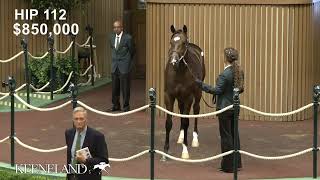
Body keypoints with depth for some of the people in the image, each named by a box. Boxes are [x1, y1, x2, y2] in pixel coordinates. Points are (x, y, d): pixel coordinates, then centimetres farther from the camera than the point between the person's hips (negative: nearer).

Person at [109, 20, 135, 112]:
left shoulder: (128, 38, -10)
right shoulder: (112, 37, 7)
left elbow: (132, 51, 3)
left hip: (124, 66, -5)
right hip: (114, 66, 5)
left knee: (125, 87, -1)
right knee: (115, 87, 9)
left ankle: (126, 106, 7)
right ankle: (115, 105, 18)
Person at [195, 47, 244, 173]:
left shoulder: (225, 74, -20)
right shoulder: (239, 72, 4)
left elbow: (217, 90, -20)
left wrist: (202, 85, -14)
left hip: (225, 108, -8)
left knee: (226, 136, 0)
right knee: (234, 134, 16)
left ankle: (228, 166, 5)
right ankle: (237, 163, 23)